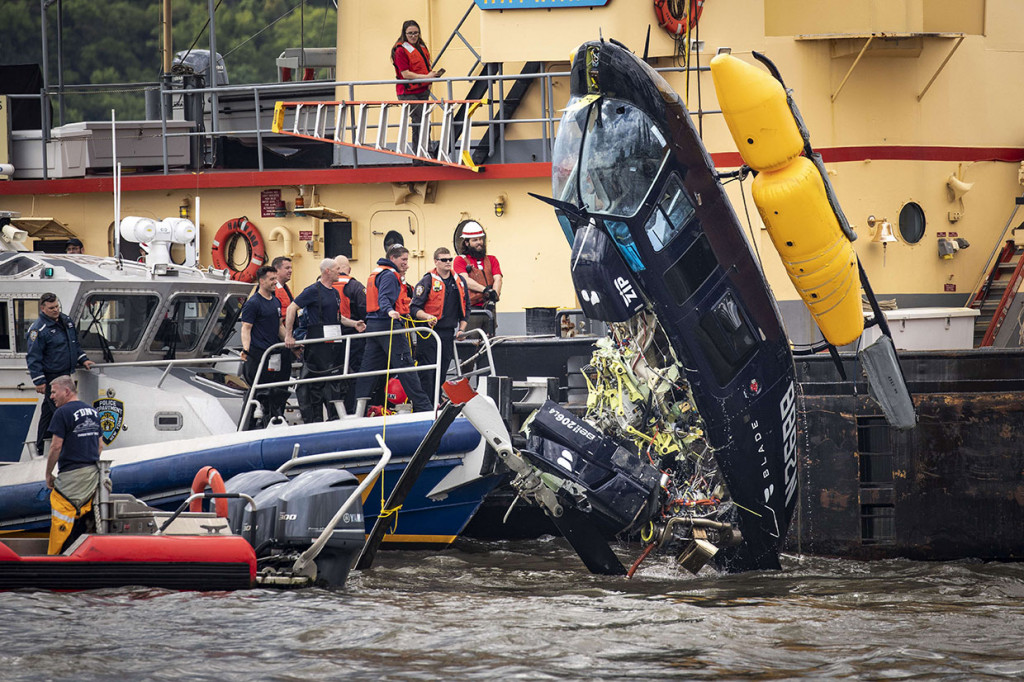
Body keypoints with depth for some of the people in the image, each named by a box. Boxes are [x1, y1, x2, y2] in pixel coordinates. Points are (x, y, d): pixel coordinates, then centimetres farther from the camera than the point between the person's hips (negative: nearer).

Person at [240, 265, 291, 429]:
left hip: (274, 353, 8)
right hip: (258, 356, -8)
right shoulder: (253, 303, -8)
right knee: (258, 393, -9)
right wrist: (246, 349, -25)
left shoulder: (276, 302, 17)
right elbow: (246, 328, -12)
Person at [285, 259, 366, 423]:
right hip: (317, 340, -8)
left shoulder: (334, 292, 17)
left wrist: (353, 324, 10)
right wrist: (288, 335, -14)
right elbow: (292, 308, -11)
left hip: (332, 341, 8)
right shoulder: (314, 290, -9)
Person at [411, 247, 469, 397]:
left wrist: (461, 329, 10)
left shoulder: (460, 281, 12)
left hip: (449, 334, 5)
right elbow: (414, 307, -8)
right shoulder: (427, 281, -5)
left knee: (442, 373, 8)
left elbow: (465, 308, 20)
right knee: (426, 374, -8)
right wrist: (428, 317, -26)